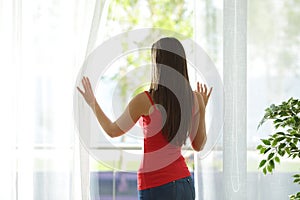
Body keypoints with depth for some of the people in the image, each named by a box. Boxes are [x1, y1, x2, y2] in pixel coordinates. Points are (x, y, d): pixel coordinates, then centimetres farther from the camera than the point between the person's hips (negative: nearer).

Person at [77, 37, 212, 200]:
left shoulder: (144, 100, -12)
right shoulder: (194, 98, 1)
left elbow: (112, 131, 4)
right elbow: (198, 146, 11)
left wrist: (92, 103, 18)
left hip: (156, 187, -5)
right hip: (185, 184, 6)